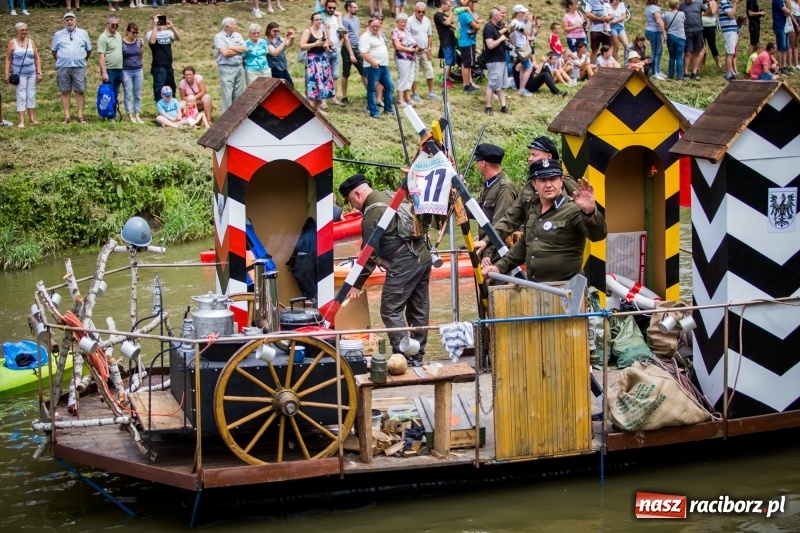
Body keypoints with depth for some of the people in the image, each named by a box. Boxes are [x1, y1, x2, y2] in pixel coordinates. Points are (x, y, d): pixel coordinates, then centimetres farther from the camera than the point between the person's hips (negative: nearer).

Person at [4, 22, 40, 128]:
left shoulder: (30, 42, 7)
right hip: (19, 73, -3)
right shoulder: (12, 43, -1)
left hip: (32, 73, 3)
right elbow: (8, 59, 0)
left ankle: (32, 118, 13)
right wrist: (7, 74, -6)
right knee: (21, 96, -6)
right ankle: (21, 121, -6)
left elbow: (37, 59, 9)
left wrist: (39, 72, 3)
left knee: (31, 95, 6)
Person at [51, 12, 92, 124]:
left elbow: (89, 50, 16)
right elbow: (54, 50, 16)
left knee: (79, 91, 0)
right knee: (65, 92, 1)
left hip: (79, 66, 0)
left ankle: (80, 115, 4)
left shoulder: (83, 33, 10)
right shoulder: (58, 34, 9)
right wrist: (59, 61, 14)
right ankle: (66, 116, 4)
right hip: (63, 67, 0)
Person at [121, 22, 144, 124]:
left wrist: (142, 46, 4)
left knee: (138, 94, 6)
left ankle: (137, 115, 11)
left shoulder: (139, 42, 3)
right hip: (126, 71, -4)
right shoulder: (122, 43, -7)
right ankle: (130, 116, 3)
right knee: (128, 94, 0)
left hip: (138, 70, 4)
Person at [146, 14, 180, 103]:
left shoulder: (168, 32, 12)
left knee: (171, 89, 14)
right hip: (158, 67, -6)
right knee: (159, 89, -7)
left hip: (169, 66, 6)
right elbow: (152, 41, -24)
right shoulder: (151, 33, -3)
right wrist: (155, 26, -20)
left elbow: (178, 38, -3)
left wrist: (172, 26, -13)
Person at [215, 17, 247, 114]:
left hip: (239, 67, 6)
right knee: (227, 95, -6)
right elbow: (225, 52, -15)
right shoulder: (219, 37, -5)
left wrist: (231, 48, -8)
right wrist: (238, 50, -2)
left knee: (239, 95, 8)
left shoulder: (238, 35, 13)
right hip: (227, 68, -5)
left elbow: (245, 49, 2)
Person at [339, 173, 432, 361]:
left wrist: (357, 285, -5)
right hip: (423, 258, 10)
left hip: (404, 264, -10)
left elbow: (369, 254, -12)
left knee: (390, 310, -4)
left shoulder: (372, 213, -11)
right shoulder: (389, 197, 15)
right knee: (419, 310, 12)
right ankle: (417, 356, 17)